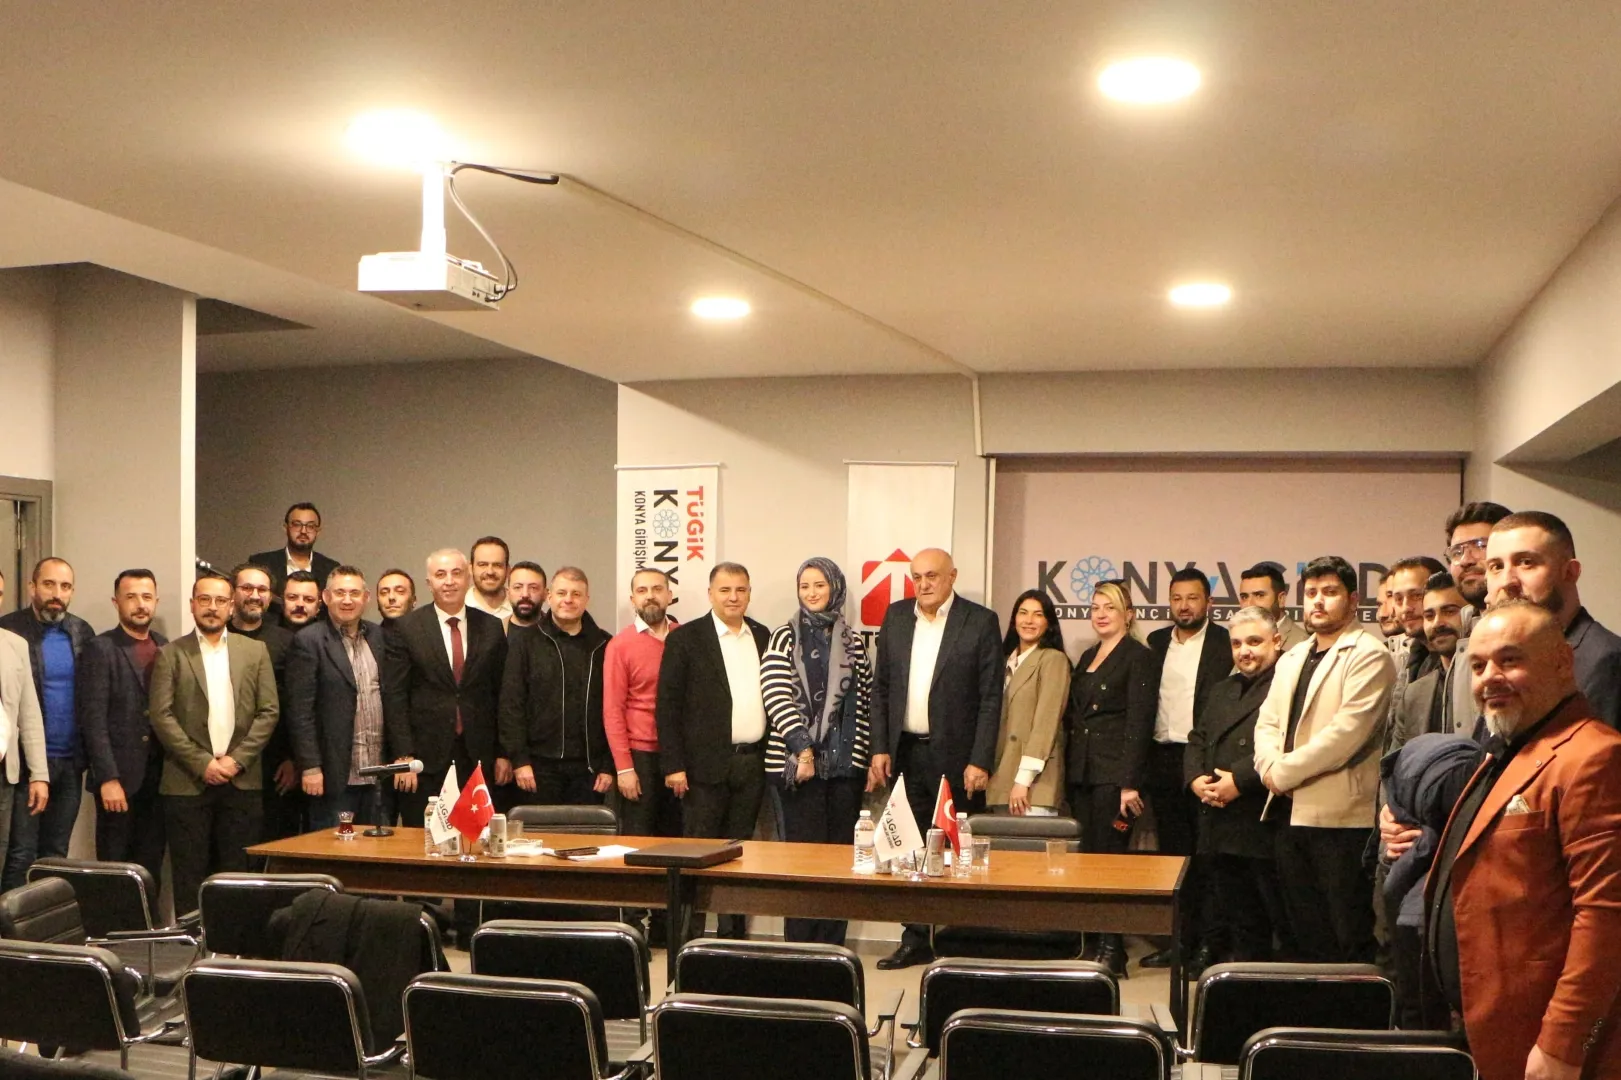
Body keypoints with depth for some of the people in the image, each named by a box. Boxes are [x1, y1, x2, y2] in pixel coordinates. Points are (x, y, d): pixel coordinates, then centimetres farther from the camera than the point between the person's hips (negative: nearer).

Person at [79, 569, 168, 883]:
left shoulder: (167, 649, 11)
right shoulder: (100, 649, -4)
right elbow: (93, 720, -10)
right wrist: (108, 779, -16)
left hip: (158, 778, 4)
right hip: (118, 779, -4)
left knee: (151, 870, 8)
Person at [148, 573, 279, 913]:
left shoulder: (255, 651, 10)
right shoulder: (171, 654, 5)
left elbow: (269, 712, 5)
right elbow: (161, 716, -3)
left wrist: (237, 760, -6)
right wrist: (202, 763, -11)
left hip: (241, 781, 2)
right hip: (187, 782, -1)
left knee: (238, 871, 3)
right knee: (189, 880, 1)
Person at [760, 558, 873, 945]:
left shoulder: (852, 642, 13)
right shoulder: (785, 638, 2)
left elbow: (866, 702, 15)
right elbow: (776, 696, -8)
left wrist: (869, 757, 9)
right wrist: (802, 748, -17)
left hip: (846, 765, 3)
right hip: (798, 763, -3)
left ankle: (831, 948, 12)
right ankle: (800, 947, 4)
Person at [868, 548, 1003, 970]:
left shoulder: (981, 622, -4)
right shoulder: (895, 617, 9)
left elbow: (990, 698, -6)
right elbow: (880, 687, 11)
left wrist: (980, 761, -11)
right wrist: (880, 748, 4)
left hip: (955, 755, -4)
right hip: (907, 752, 4)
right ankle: (915, 941, 18)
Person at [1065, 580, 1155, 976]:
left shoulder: (1138, 657, -5)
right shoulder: (1088, 657, 18)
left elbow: (1139, 722, -12)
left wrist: (1130, 783, -17)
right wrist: (1069, 773, 12)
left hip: (1114, 774, -7)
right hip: (1082, 773, 7)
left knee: (1110, 856, -6)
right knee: (1087, 856, 7)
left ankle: (1112, 952, 0)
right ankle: (1095, 944, 15)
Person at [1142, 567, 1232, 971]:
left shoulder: (1225, 644, -3)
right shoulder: (1156, 643, 13)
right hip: (1163, 758, 5)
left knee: (1206, 855, -1)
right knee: (1172, 853, 10)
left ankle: (1208, 942, 6)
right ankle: (1178, 938, 18)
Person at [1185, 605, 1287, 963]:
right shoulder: (1221, 692, 22)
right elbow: (1197, 739, 19)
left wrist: (1239, 779, -21)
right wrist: (1196, 778, -1)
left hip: (1268, 829, -8)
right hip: (1222, 831, 8)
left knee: (1287, 923, -2)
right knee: (1239, 924, 14)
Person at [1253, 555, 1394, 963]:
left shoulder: (1368, 655, -7)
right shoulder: (1292, 659, 19)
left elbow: (1348, 730, -18)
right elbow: (1267, 723, 15)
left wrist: (1285, 772, -13)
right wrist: (1271, 767, -6)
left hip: (1341, 815, -8)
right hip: (1291, 812, 8)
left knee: (1349, 942, -2)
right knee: (1306, 934, 14)